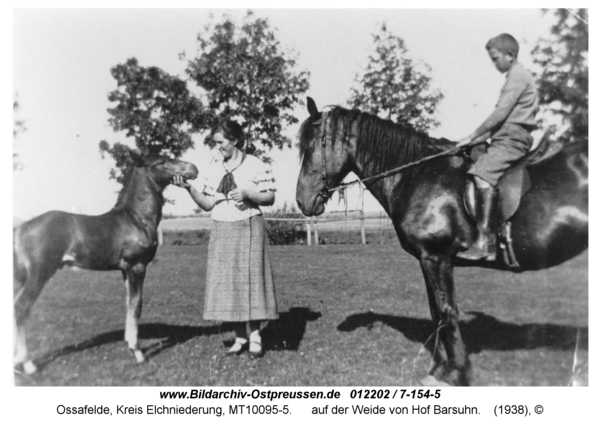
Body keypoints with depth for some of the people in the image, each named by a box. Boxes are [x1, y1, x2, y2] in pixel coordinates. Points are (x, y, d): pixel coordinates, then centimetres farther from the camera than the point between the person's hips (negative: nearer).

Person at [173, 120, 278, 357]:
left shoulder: (255, 166, -6)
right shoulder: (214, 168, 6)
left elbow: (270, 198, -3)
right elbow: (207, 204, 6)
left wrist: (247, 193, -18)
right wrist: (189, 188, -8)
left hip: (249, 229, -4)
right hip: (222, 231, 5)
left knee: (250, 279, -1)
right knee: (227, 283, 5)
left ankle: (255, 337, 13)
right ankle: (240, 338, 18)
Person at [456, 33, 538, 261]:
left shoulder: (518, 76, -6)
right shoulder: (516, 76, 26)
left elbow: (500, 114, -15)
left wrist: (472, 137, -10)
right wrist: (481, 138, 16)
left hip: (512, 138, -11)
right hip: (508, 137, 11)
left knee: (482, 176, -29)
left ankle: (485, 241, -34)